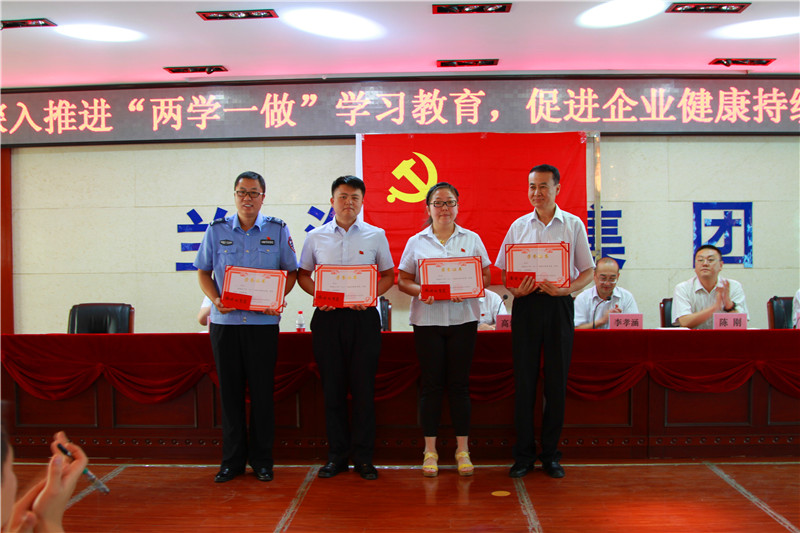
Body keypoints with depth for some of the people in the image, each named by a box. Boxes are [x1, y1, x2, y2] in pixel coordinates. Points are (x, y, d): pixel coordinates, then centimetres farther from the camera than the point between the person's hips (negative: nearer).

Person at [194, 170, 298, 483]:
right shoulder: (217, 230, 6)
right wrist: (215, 299, -7)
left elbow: (290, 272, 6)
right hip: (224, 320, 1)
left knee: (262, 391, 3)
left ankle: (262, 460, 15)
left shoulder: (277, 230, 4)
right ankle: (232, 460, 17)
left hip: (263, 321, -1)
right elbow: (203, 272, 11)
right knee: (229, 390, 6)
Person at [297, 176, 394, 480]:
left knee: (363, 387, 1)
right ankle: (337, 455, 16)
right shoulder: (316, 237, 7)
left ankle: (362, 456, 12)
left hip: (363, 318, -1)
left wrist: (370, 296, -9)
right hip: (327, 318, 1)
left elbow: (388, 275, 9)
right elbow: (303, 274, 13)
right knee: (332, 387, 5)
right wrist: (318, 295, -6)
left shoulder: (376, 236, 5)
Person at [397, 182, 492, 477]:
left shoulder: (471, 239, 8)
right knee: (431, 383, 2)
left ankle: (462, 450, 13)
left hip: (463, 318, 0)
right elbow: (403, 280, 7)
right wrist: (420, 292, -13)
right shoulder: (416, 242, 7)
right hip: (427, 319, 0)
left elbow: (486, 276, 8)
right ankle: (430, 450, 12)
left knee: (459, 383, 3)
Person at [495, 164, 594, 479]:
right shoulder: (519, 226, 8)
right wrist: (515, 289, -11)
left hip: (558, 305, -1)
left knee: (557, 381, 3)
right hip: (526, 304, 1)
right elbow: (504, 271, 10)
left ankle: (550, 454, 16)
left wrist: (566, 288, -15)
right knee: (524, 380, 3)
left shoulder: (573, 225, 4)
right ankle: (524, 455, 13)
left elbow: (588, 271, 4)